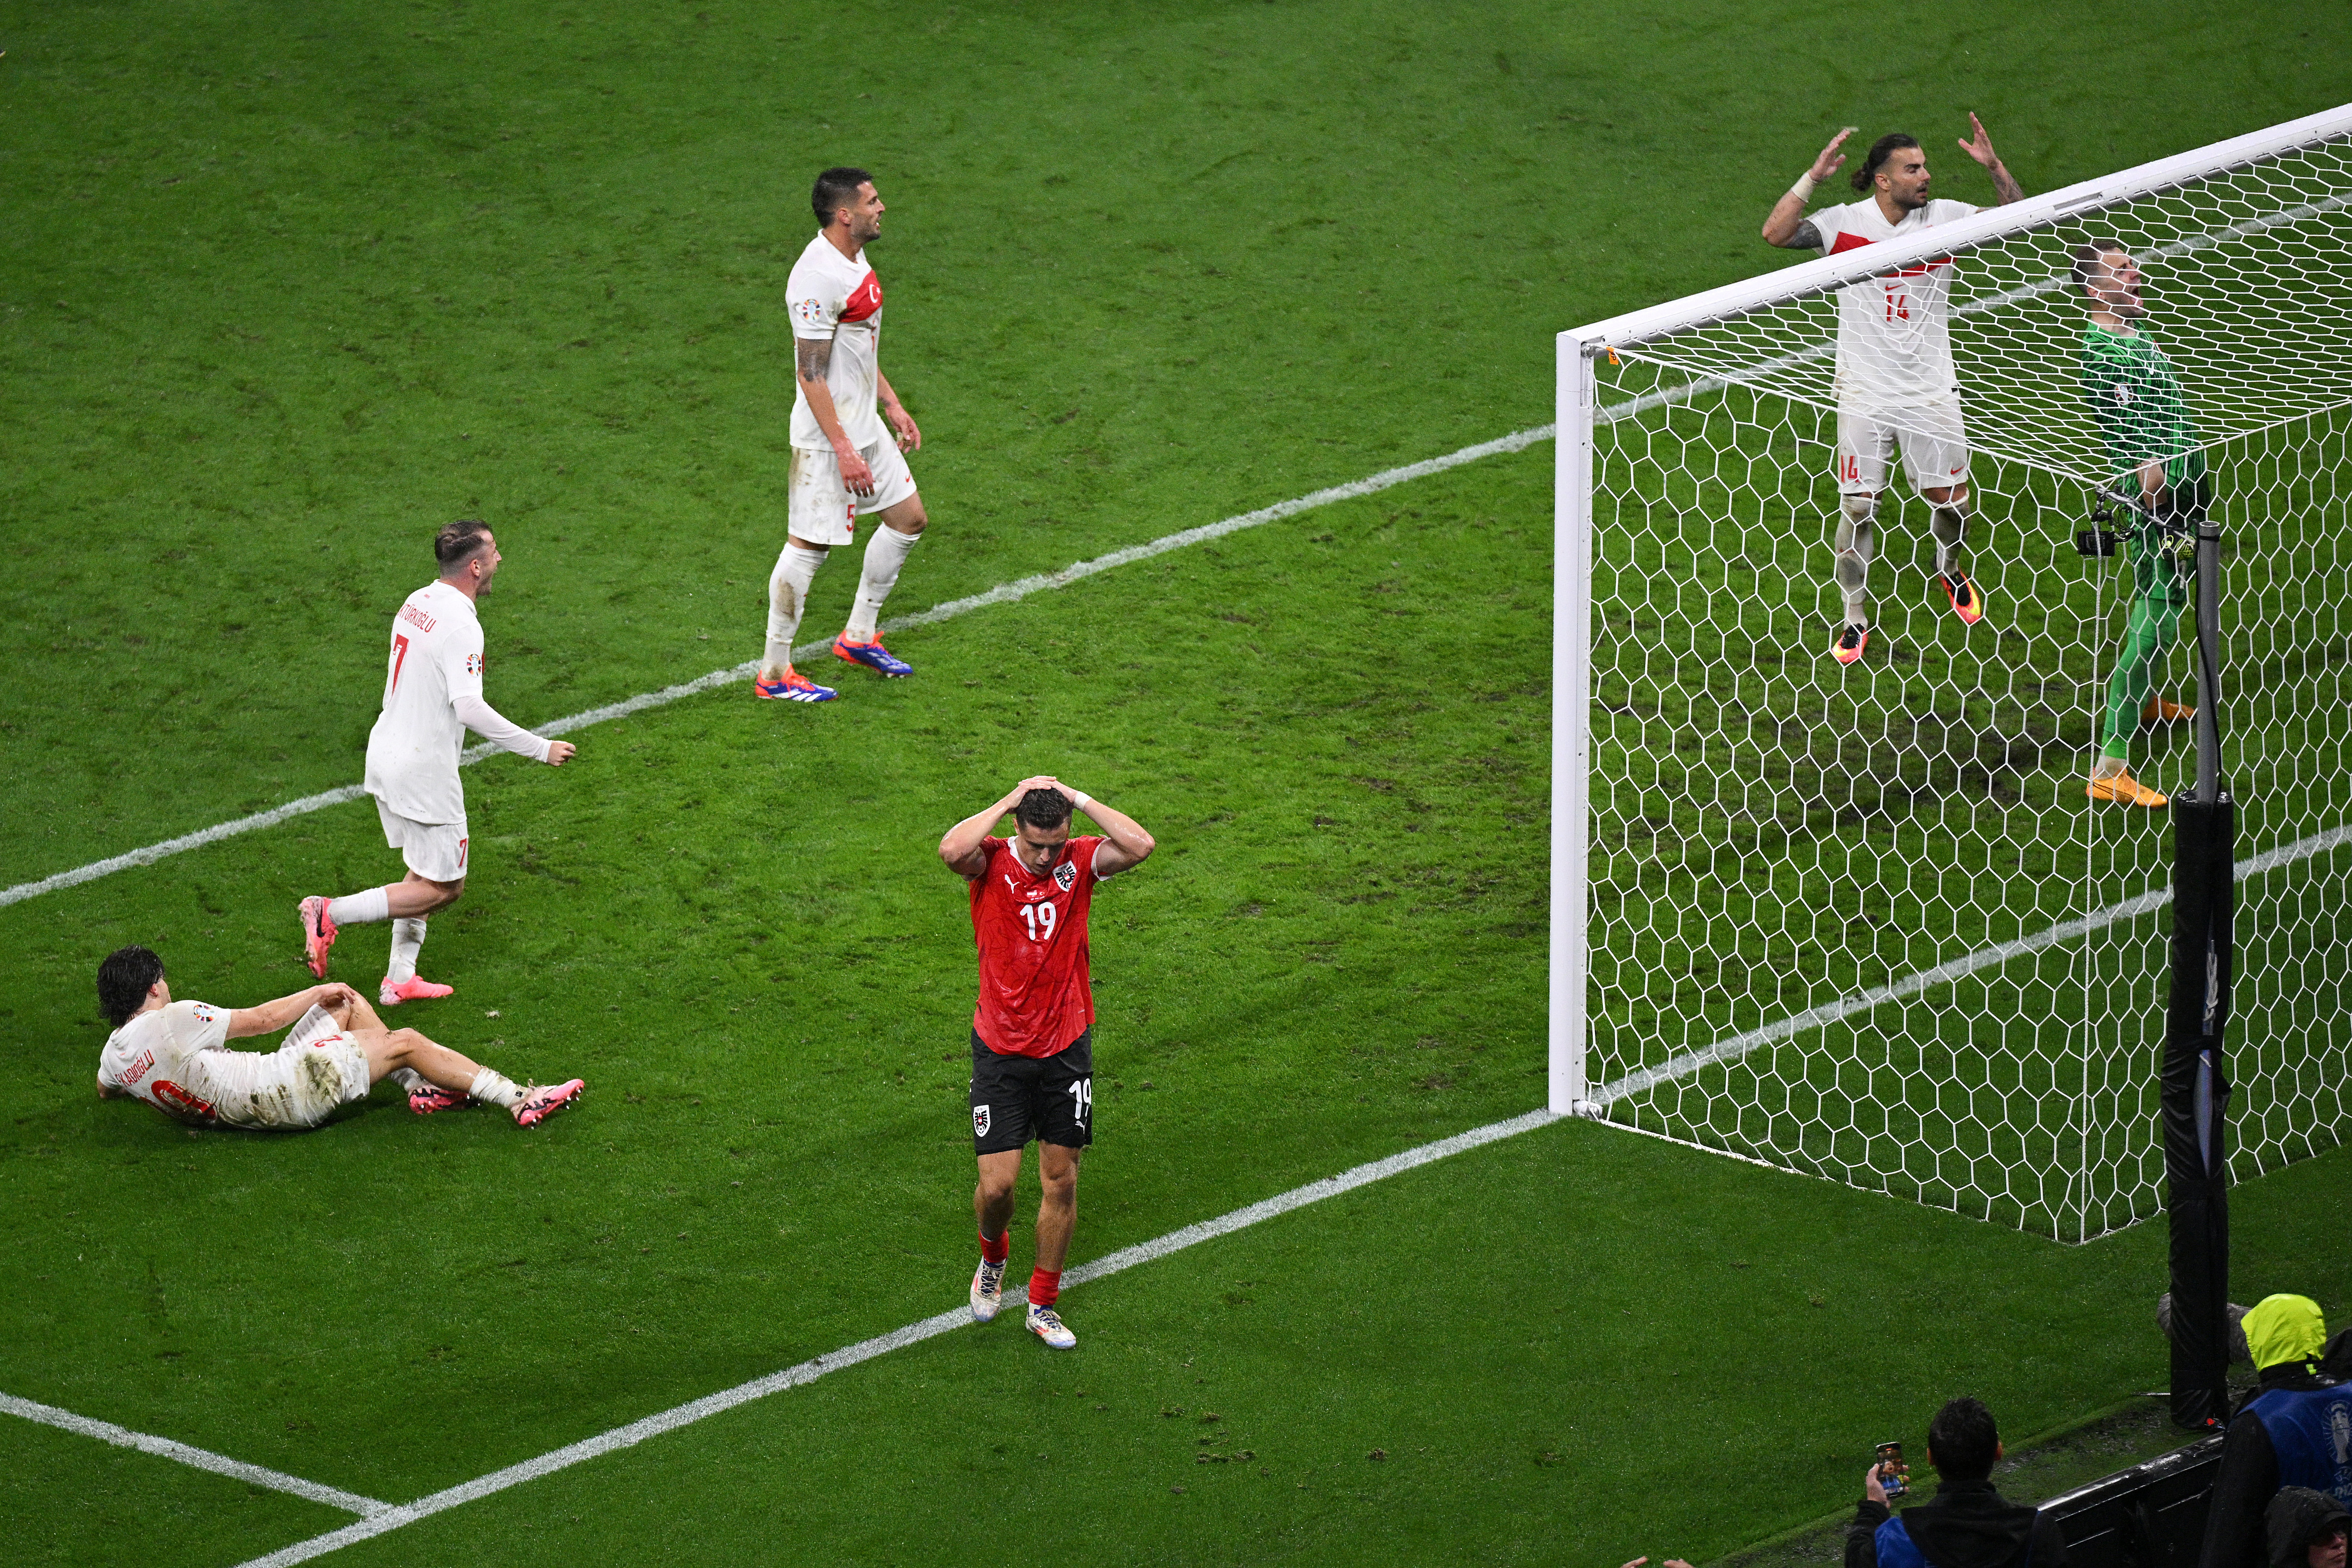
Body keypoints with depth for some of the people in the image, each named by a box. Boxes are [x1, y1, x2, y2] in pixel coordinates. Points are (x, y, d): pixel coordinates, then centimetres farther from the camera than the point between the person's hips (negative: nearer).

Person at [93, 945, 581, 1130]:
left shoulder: (113, 1054, 1)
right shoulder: (174, 1020, -22)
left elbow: (105, 1091, 27)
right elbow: (262, 1019, -11)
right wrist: (317, 993, 4)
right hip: (281, 1091, -9)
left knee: (347, 1004, 20)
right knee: (406, 1043, 0)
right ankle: (518, 1100, 3)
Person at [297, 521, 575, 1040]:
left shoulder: (417, 602, 5)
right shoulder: (460, 626, -22)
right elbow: (469, 709, -30)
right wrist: (539, 749, -23)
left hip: (386, 755, 9)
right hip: (423, 772, -9)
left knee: (427, 872, 21)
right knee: (443, 888, 0)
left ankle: (400, 977, 21)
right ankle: (331, 914, -7)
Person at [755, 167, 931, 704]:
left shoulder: (854, 261, 9)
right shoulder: (819, 277, -23)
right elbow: (811, 373, -24)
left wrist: (892, 405, 23)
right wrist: (843, 449, -24)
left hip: (863, 423, 10)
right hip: (827, 436, -10)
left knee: (909, 518, 16)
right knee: (809, 546, -5)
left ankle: (859, 635, 30)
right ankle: (774, 674, 3)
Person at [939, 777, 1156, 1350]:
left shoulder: (1081, 861, -4)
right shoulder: (992, 863, -10)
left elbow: (1140, 846, -23)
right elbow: (952, 850, -34)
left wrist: (1080, 799, -19)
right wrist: (1009, 802, -25)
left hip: (1066, 1047, 2)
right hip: (1001, 1050, -2)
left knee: (1061, 1180, 7)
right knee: (997, 1184, -4)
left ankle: (1044, 1304, 22)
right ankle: (993, 1259, 31)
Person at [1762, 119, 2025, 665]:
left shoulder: (1943, 217, -1)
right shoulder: (1845, 223, -7)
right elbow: (1776, 232, -18)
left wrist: (1995, 167, -18)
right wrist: (1813, 178, -27)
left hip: (1931, 390, 2)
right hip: (1864, 393, -2)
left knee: (1951, 501, 7)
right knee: (1858, 507, -2)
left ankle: (1949, 570, 39)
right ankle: (1856, 617, 12)